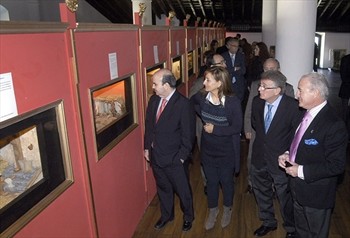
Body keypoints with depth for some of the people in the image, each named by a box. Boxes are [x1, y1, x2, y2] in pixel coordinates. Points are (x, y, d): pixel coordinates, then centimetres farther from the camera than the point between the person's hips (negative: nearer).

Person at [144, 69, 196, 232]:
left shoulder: (183, 104, -21)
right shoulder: (154, 100, -2)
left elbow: (188, 134, -16)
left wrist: (182, 157, -13)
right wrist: (147, 147, 8)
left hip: (174, 159, -5)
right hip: (155, 156, 6)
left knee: (182, 190, 16)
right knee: (163, 188, 24)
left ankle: (188, 217, 43)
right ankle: (166, 215, 48)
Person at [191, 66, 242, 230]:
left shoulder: (232, 102, -22)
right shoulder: (201, 96, -11)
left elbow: (237, 127, -16)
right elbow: (191, 102, 13)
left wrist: (215, 129, -21)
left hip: (226, 151, -3)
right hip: (207, 149, 3)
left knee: (226, 181, 18)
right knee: (211, 181, 19)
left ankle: (227, 209, 44)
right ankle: (213, 210, 41)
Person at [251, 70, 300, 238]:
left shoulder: (292, 106, -24)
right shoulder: (257, 101, -8)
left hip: (280, 161, -5)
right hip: (259, 158, 5)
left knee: (285, 197, 14)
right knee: (261, 193, 22)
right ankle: (268, 222, 49)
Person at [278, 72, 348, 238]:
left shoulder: (334, 125, -27)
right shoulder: (307, 114, -1)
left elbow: (336, 165, -26)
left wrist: (302, 171, -25)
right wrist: (287, 154, -4)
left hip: (316, 194, -7)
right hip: (298, 188, 7)